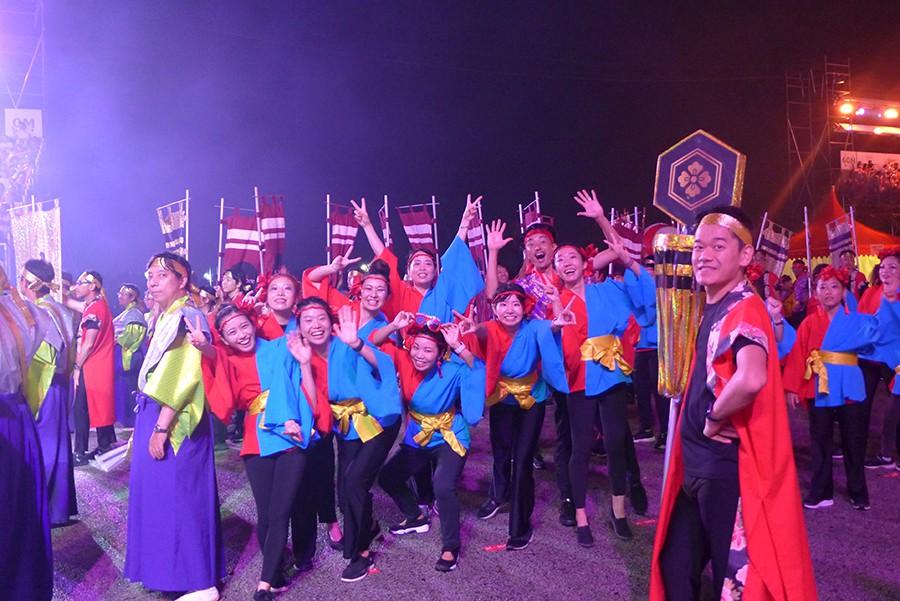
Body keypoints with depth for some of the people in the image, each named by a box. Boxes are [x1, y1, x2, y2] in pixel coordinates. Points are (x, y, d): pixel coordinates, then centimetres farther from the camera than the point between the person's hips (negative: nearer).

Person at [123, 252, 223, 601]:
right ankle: (166, 569, 27)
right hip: (151, 415, 9)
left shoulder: (188, 317, -14)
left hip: (173, 420, -9)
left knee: (176, 494, -6)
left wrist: (161, 427, -23)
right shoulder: (163, 319, 15)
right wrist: (144, 424, 16)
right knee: (155, 491, 14)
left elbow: (183, 376, -21)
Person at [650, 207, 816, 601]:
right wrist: (700, 426, 7)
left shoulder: (745, 308, -18)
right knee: (675, 567, 20)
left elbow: (751, 379, -37)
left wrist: (713, 419, -20)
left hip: (728, 466, -9)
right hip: (699, 464, 9)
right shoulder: (714, 309, 11)